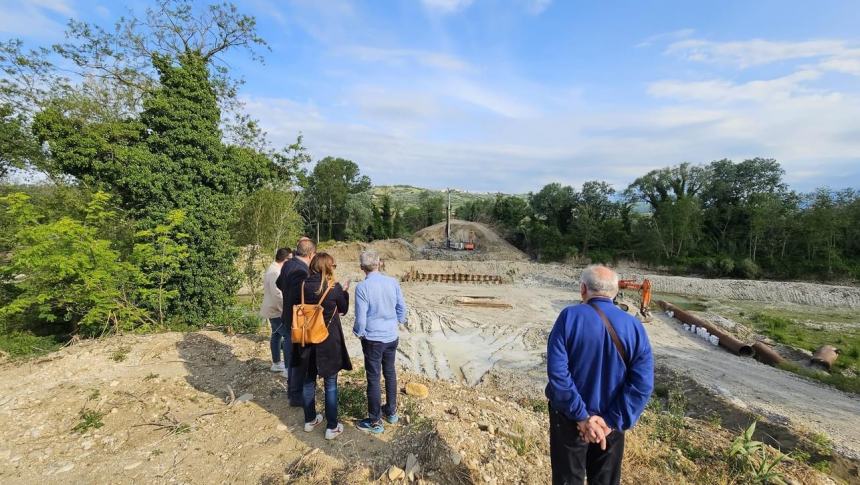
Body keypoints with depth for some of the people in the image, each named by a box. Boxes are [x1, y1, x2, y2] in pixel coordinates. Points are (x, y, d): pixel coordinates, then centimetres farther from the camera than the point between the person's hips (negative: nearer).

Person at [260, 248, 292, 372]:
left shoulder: (274, 269, 10)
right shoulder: (275, 272, -24)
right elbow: (277, 294, -29)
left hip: (274, 309, 11)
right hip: (276, 311, -11)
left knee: (277, 334, 18)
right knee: (289, 336, -10)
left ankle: (276, 363, 29)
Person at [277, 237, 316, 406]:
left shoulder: (288, 264, 2)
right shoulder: (300, 271, -27)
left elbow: (280, 283, 19)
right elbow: (298, 300, -27)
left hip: (288, 320, 9)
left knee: (293, 357, 22)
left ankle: (292, 390, 38)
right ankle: (296, 396, 21)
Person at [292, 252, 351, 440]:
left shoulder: (303, 286, -7)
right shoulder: (335, 288, -16)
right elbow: (343, 309, 0)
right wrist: (345, 292, 14)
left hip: (307, 341, 4)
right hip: (329, 342, -4)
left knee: (308, 381, 19)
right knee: (330, 385, 9)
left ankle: (310, 420, 35)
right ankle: (332, 427, 18)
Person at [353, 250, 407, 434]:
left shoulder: (362, 287, -17)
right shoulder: (393, 282, -5)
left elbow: (361, 318, -14)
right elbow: (402, 308, 2)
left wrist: (357, 332, 6)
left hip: (373, 339, -5)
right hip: (391, 337, 5)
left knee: (373, 378, 8)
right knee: (390, 373, 21)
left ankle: (375, 422, 21)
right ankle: (391, 411, 37)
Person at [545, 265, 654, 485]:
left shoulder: (570, 317, -18)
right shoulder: (634, 326, -9)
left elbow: (557, 372, -24)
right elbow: (643, 384, -12)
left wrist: (581, 416, -16)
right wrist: (612, 421, -12)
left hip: (570, 418, -2)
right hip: (610, 422, 3)